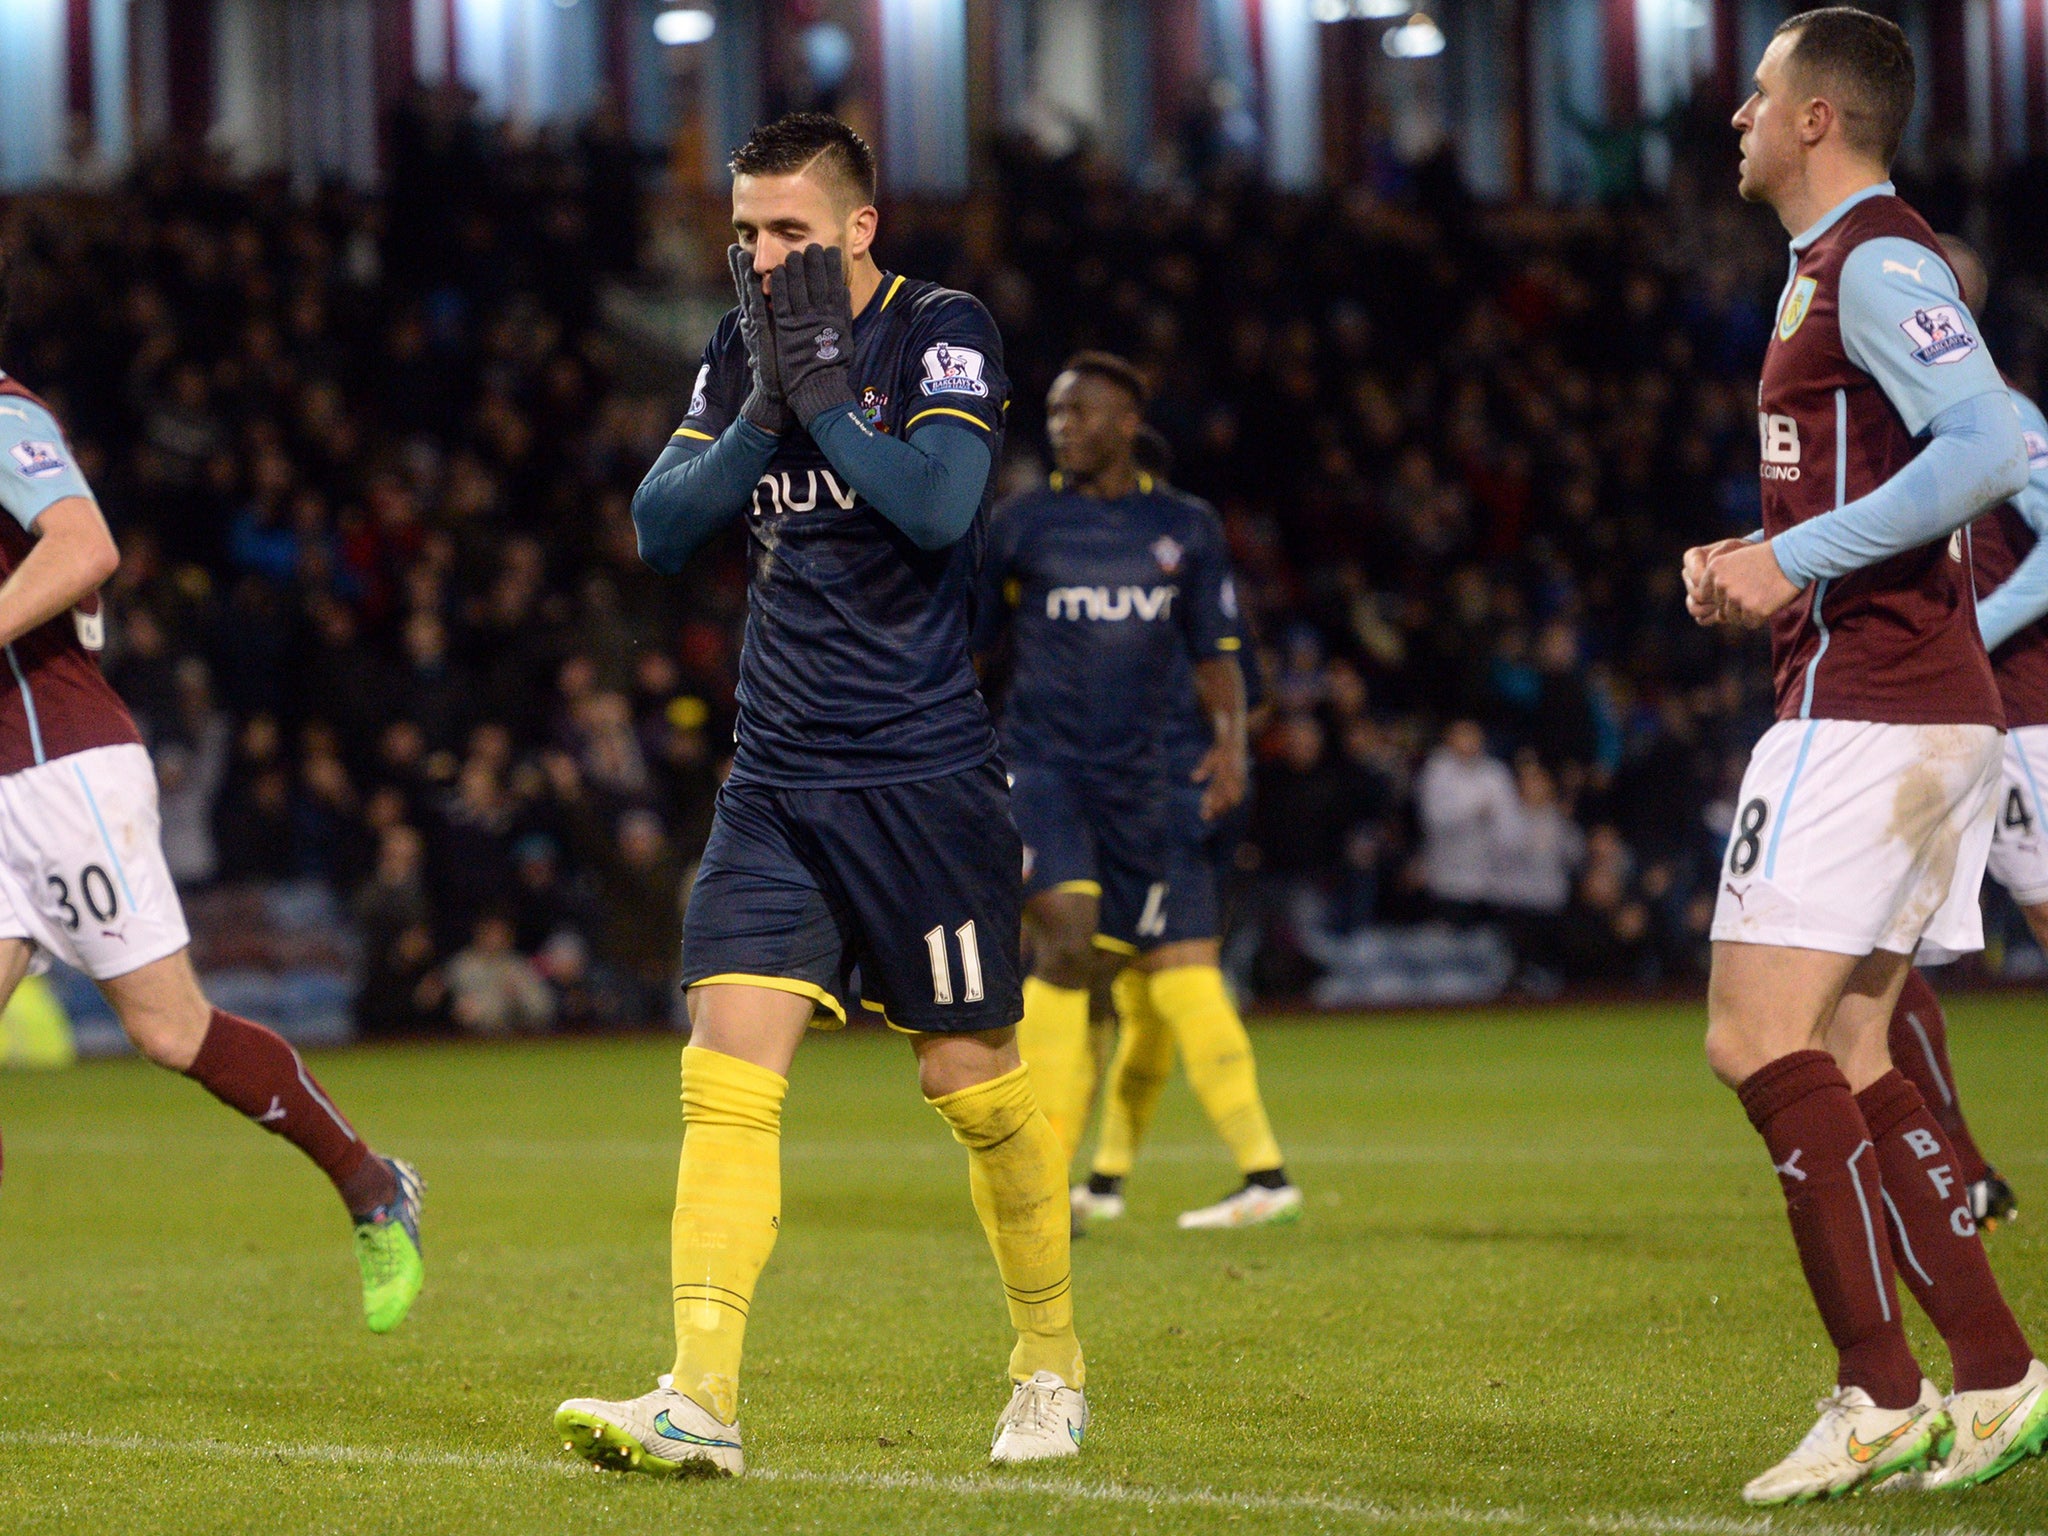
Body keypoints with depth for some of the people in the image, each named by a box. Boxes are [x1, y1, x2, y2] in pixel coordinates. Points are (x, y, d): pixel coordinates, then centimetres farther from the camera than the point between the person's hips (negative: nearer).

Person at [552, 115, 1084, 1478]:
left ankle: (1053, 1364, 25)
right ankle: (702, 1400, -14)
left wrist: (822, 388, -16)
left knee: (974, 1082, 4)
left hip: (925, 776, -4)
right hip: (777, 779, 5)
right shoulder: (745, 346, 10)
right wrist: (764, 411, -9)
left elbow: (938, 505, -21)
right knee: (727, 1072, -9)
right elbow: (659, 527, 3)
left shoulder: (942, 331, -6)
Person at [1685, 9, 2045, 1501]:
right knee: (1846, 1060, 10)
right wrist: (1766, 563, 14)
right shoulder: (1848, 266, 20)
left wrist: (1794, 558, -21)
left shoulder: (1875, 262, -11)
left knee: (1759, 1034, -12)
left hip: (1866, 706, -10)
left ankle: (1881, 1394, -13)